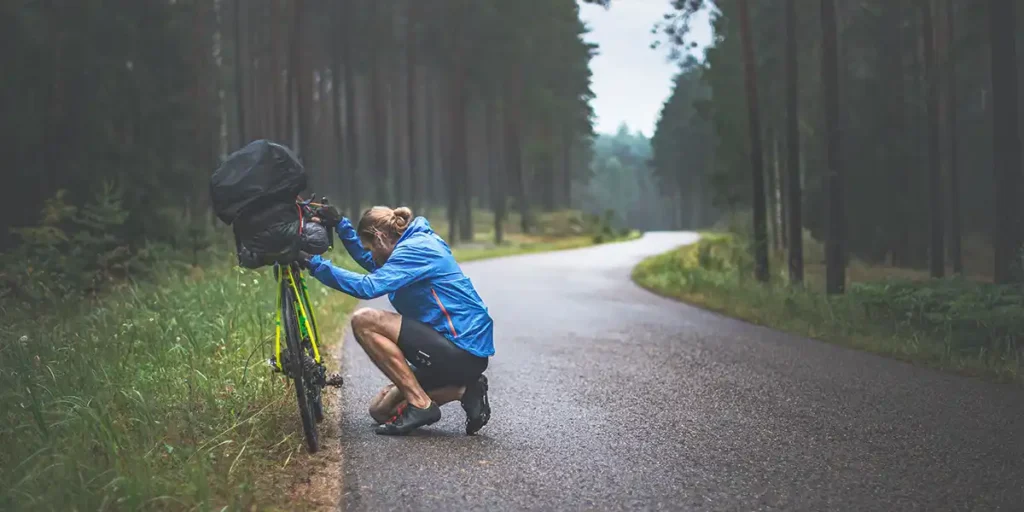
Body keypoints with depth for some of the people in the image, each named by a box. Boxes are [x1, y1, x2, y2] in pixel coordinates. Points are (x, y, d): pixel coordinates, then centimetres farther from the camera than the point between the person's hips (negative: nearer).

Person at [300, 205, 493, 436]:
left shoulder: (414, 249, -14)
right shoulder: (419, 243, 17)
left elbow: (368, 287, -27)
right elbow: (373, 264, 31)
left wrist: (316, 264, -21)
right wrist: (340, 224, 22)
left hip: (462, 351, -10)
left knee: (364, 321, -16)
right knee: (381, 409, 15)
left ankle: (420, 405, -14)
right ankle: (464, 390, 5)